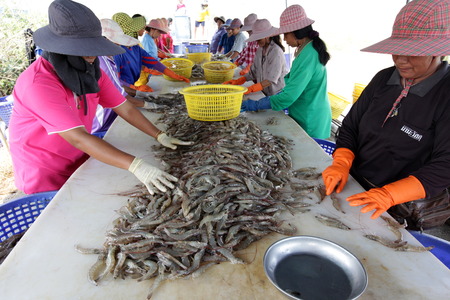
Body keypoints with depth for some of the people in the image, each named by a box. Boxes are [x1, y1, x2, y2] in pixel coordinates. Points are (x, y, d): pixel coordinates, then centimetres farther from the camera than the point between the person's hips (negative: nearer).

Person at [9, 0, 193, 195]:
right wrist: (136, 166, -46)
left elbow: (125, 109, -7)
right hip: (46, 179, -5)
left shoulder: (91, 71, -6)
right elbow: (78, 138, -38)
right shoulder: (39, 83, -29)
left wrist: (160, 136, -18)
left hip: (81, 163, 6)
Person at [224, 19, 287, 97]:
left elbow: (271, 79, -21)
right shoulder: (260, 50, 10)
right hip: (263, 93, 7)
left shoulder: (276, 51, -14)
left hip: (277, 94, -7)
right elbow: (253, 72, 12)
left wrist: (250, 89, -27)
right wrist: (237, 81, -1)